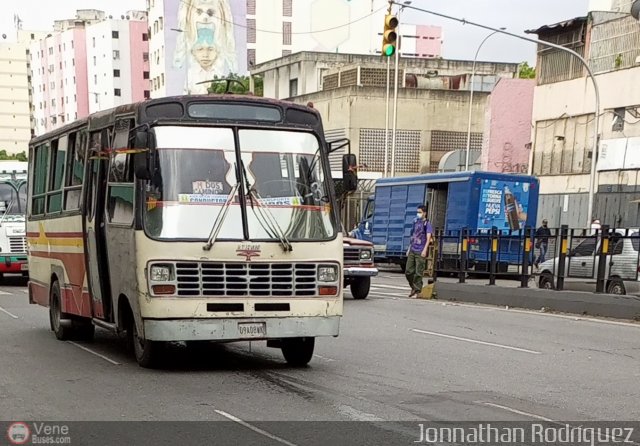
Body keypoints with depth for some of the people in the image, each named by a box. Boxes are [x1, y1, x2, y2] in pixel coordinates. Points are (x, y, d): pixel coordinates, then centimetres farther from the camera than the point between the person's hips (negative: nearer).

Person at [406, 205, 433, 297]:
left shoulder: (427, 224, -4)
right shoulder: (415, 222, 15)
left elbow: (428, 238, -11)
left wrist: (424, 250, -20)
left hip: (420, 252, -7)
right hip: (412, 251, 7)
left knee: (418, 272, -5)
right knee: (408, 271, 6)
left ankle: (417, 290, 1)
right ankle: (413, 287, 21)